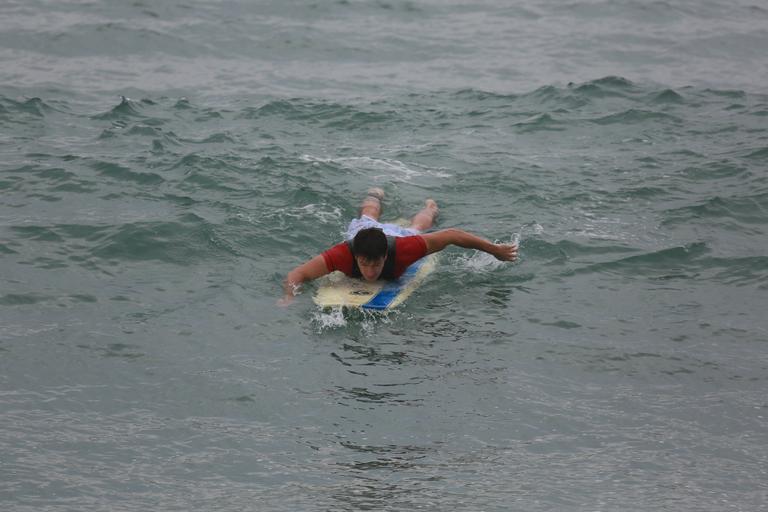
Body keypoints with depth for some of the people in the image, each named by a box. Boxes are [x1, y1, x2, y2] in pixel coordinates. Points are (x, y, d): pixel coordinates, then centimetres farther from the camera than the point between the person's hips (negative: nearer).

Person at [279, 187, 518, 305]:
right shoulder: (344, 253, -49)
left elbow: (451, 235, -40)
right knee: (367, 218, 39)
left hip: (399, 235, -1)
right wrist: (288, 297, -69)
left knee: (415, 228, 37)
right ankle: (375, 196, 74)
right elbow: (295, 275, -49)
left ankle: (430, 207, 71)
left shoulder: (401, 249, -49)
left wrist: (495, 249, -34)